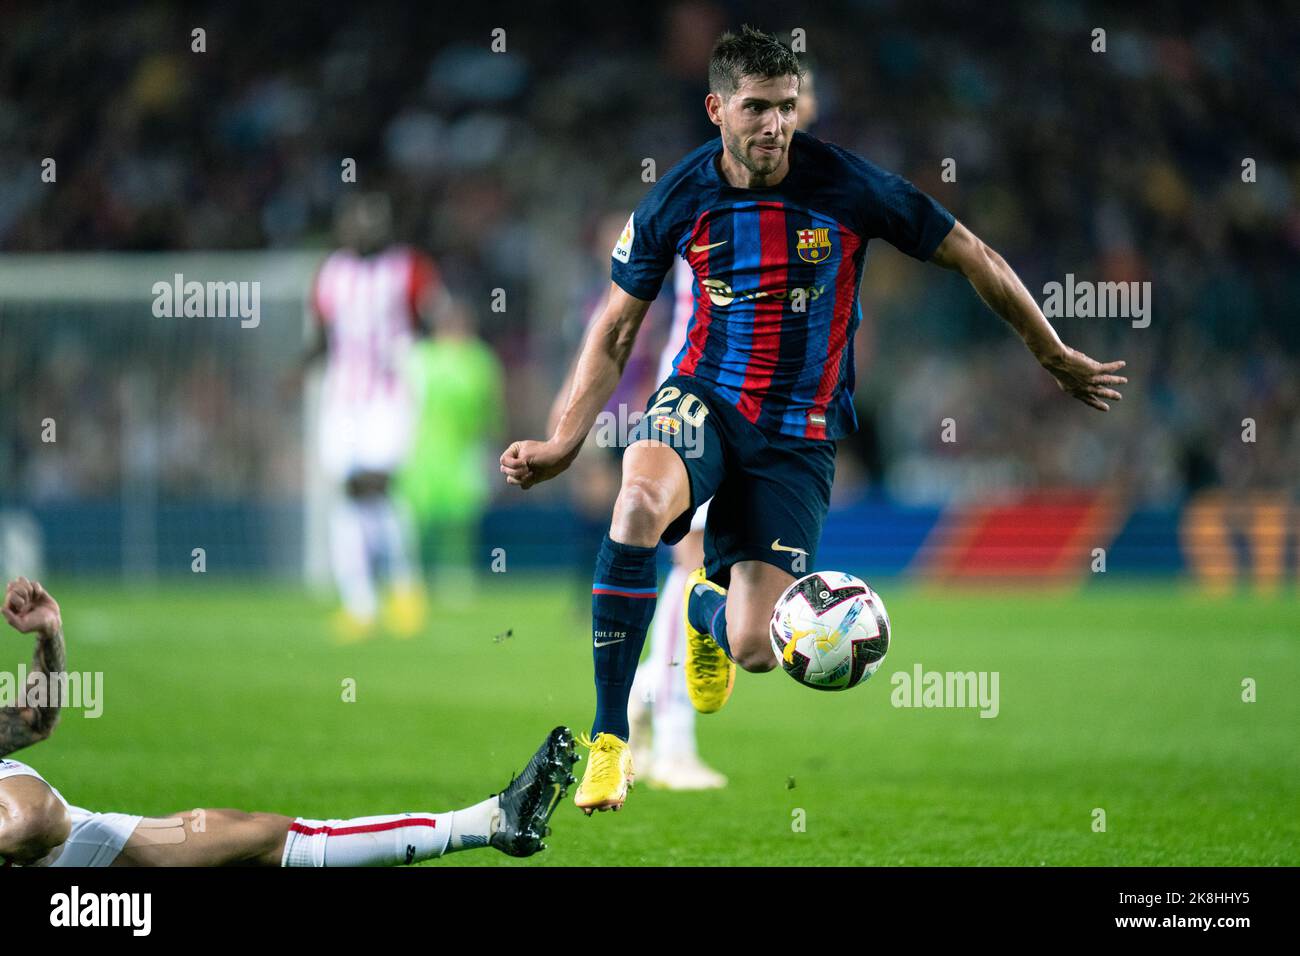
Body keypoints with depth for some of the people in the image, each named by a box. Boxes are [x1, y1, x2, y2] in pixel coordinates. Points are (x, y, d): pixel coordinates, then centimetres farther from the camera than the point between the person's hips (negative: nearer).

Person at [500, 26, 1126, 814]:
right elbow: (616, 333, 7)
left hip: (800, 434, -1)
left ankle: (708, 605, 32)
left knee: (755, 652, -11)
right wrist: (563, 443, -2)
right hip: (705, 399, 1)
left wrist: (1056, 357, 7)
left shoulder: (848, 186, -12)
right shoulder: (677, 202, -5)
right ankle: (610, 740, -25)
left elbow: (975, 259, 0)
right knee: (640, 501, -36)